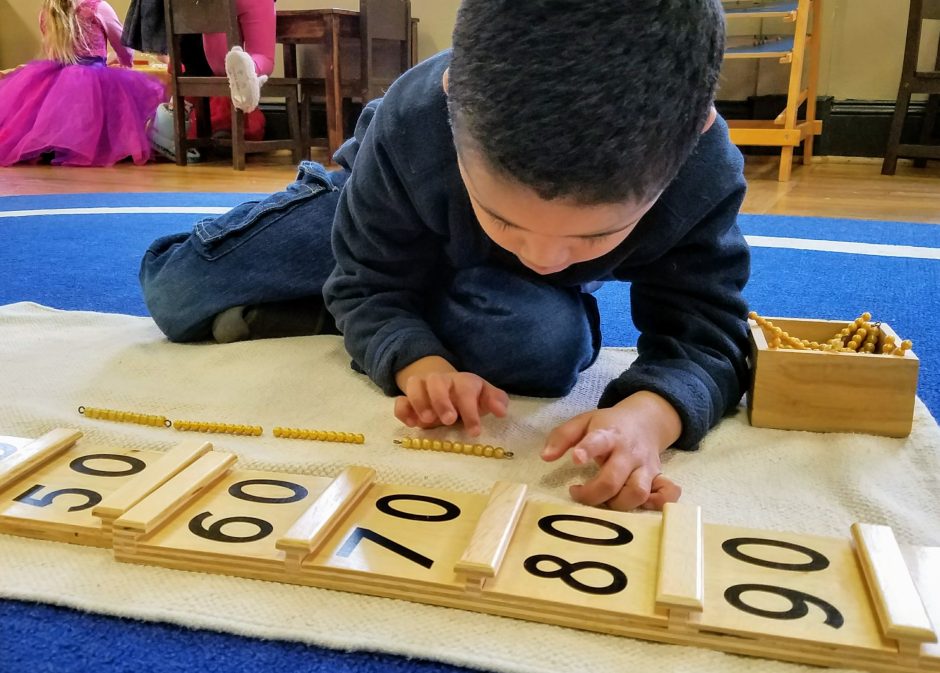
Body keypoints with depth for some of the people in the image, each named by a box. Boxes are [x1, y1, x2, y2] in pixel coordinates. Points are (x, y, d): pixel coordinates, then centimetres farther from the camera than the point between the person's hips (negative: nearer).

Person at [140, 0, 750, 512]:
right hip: (390, 239, -1)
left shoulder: (702, 175, -37)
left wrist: (650, 413, -55)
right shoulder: (411, 127, -39)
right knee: (176, 290, -7)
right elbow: (371, 285, -27)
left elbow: (704, 331, -31)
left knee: (546, 340, -37)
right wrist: (419, 362, -49)